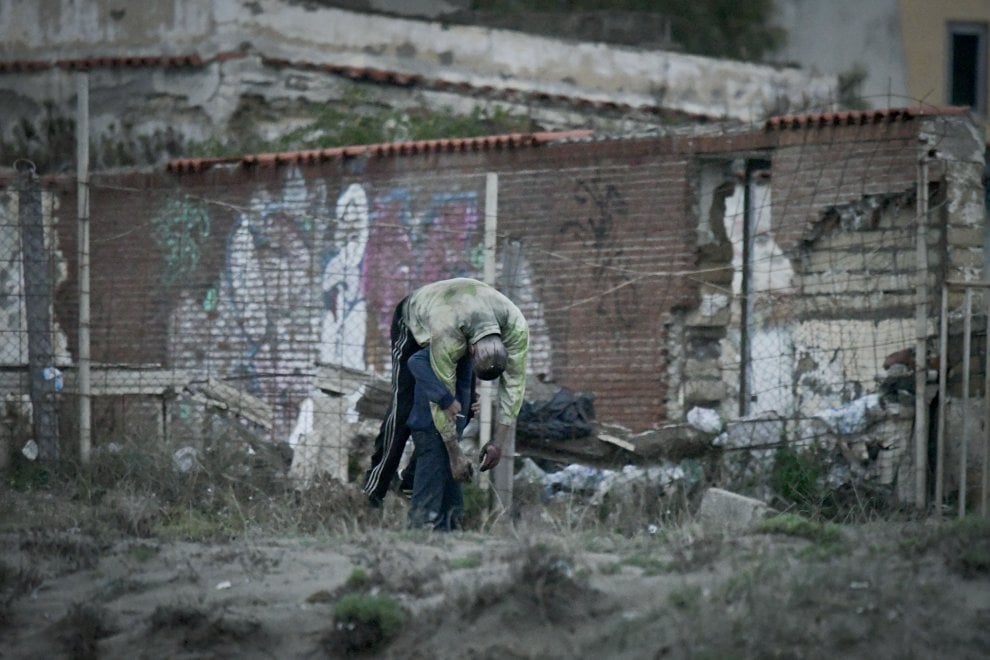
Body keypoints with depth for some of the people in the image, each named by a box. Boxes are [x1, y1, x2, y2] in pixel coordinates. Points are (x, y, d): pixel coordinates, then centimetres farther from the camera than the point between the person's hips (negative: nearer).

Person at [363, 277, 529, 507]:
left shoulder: (516, 326, -35)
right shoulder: (447, 334, -47)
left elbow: (513, 384, -26)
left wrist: (498, 442, -28)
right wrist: (455, 456, -34)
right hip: (414, 322, -5)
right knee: (404, 404, -15)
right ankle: (377, 481, -1)